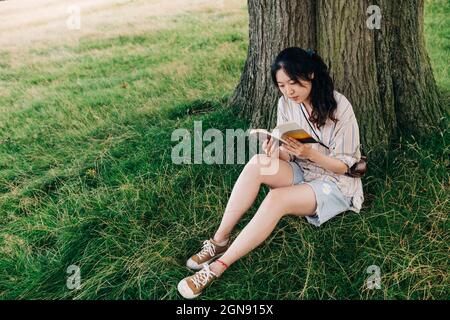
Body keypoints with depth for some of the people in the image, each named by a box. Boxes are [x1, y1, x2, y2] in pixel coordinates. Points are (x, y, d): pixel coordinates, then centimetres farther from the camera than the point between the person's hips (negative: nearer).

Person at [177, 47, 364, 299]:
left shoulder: (340, 107, -18)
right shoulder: (286, 103, -3)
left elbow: (342, 166, -13)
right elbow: (288, 156, 1)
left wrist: (309, 152, -30)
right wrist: (276, 152, -23)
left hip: (336, 183, -5)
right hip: (300, 173, 5)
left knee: (276, 198, -33)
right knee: (258, 164, -27)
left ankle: (217, 268, -29)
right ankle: (220, 240, -22)